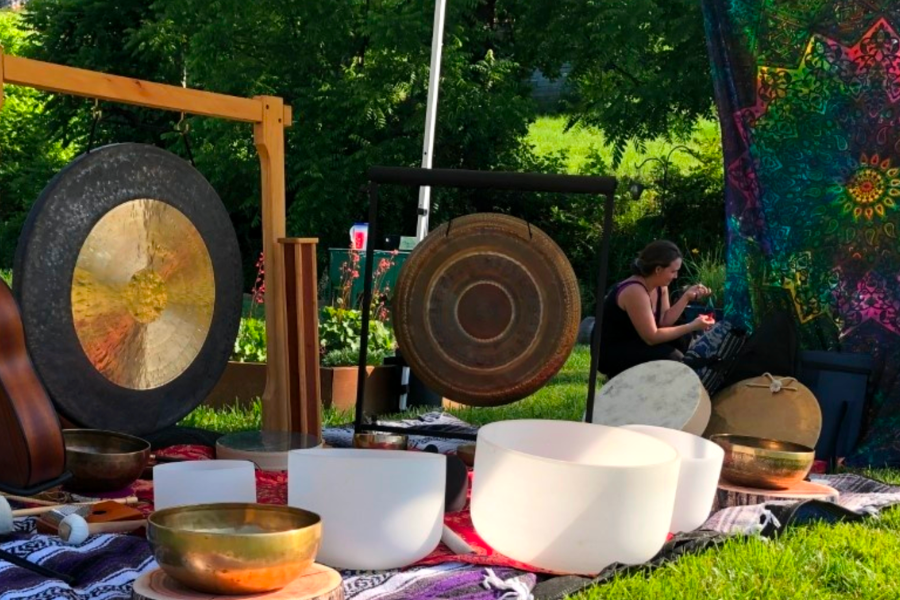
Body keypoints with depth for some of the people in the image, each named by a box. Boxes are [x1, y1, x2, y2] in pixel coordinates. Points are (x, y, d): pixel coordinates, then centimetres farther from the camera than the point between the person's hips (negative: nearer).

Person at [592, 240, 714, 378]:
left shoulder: (660, 286, 1)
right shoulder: (635, 291, -27)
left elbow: (664, 322, -3)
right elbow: (651, 337, -25)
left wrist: (687, 297, -9)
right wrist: (692, 326, -24)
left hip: (634, 342, 9)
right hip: (610, 353, -9)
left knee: (684, 339, -5)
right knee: (672, 358, -22)